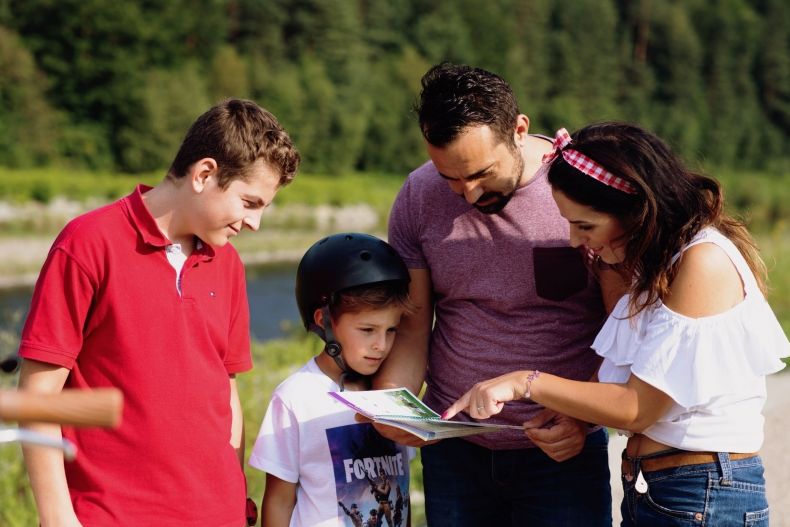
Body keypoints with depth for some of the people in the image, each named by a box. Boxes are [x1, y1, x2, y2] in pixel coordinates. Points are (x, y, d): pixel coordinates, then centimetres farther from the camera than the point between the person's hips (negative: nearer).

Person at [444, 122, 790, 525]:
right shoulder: (654, 264, 11)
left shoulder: (705, 263, -18)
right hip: (643, 491, 8)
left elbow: (637, 408, -18)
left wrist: (527, 383, -15)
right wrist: (569, 415, -7)